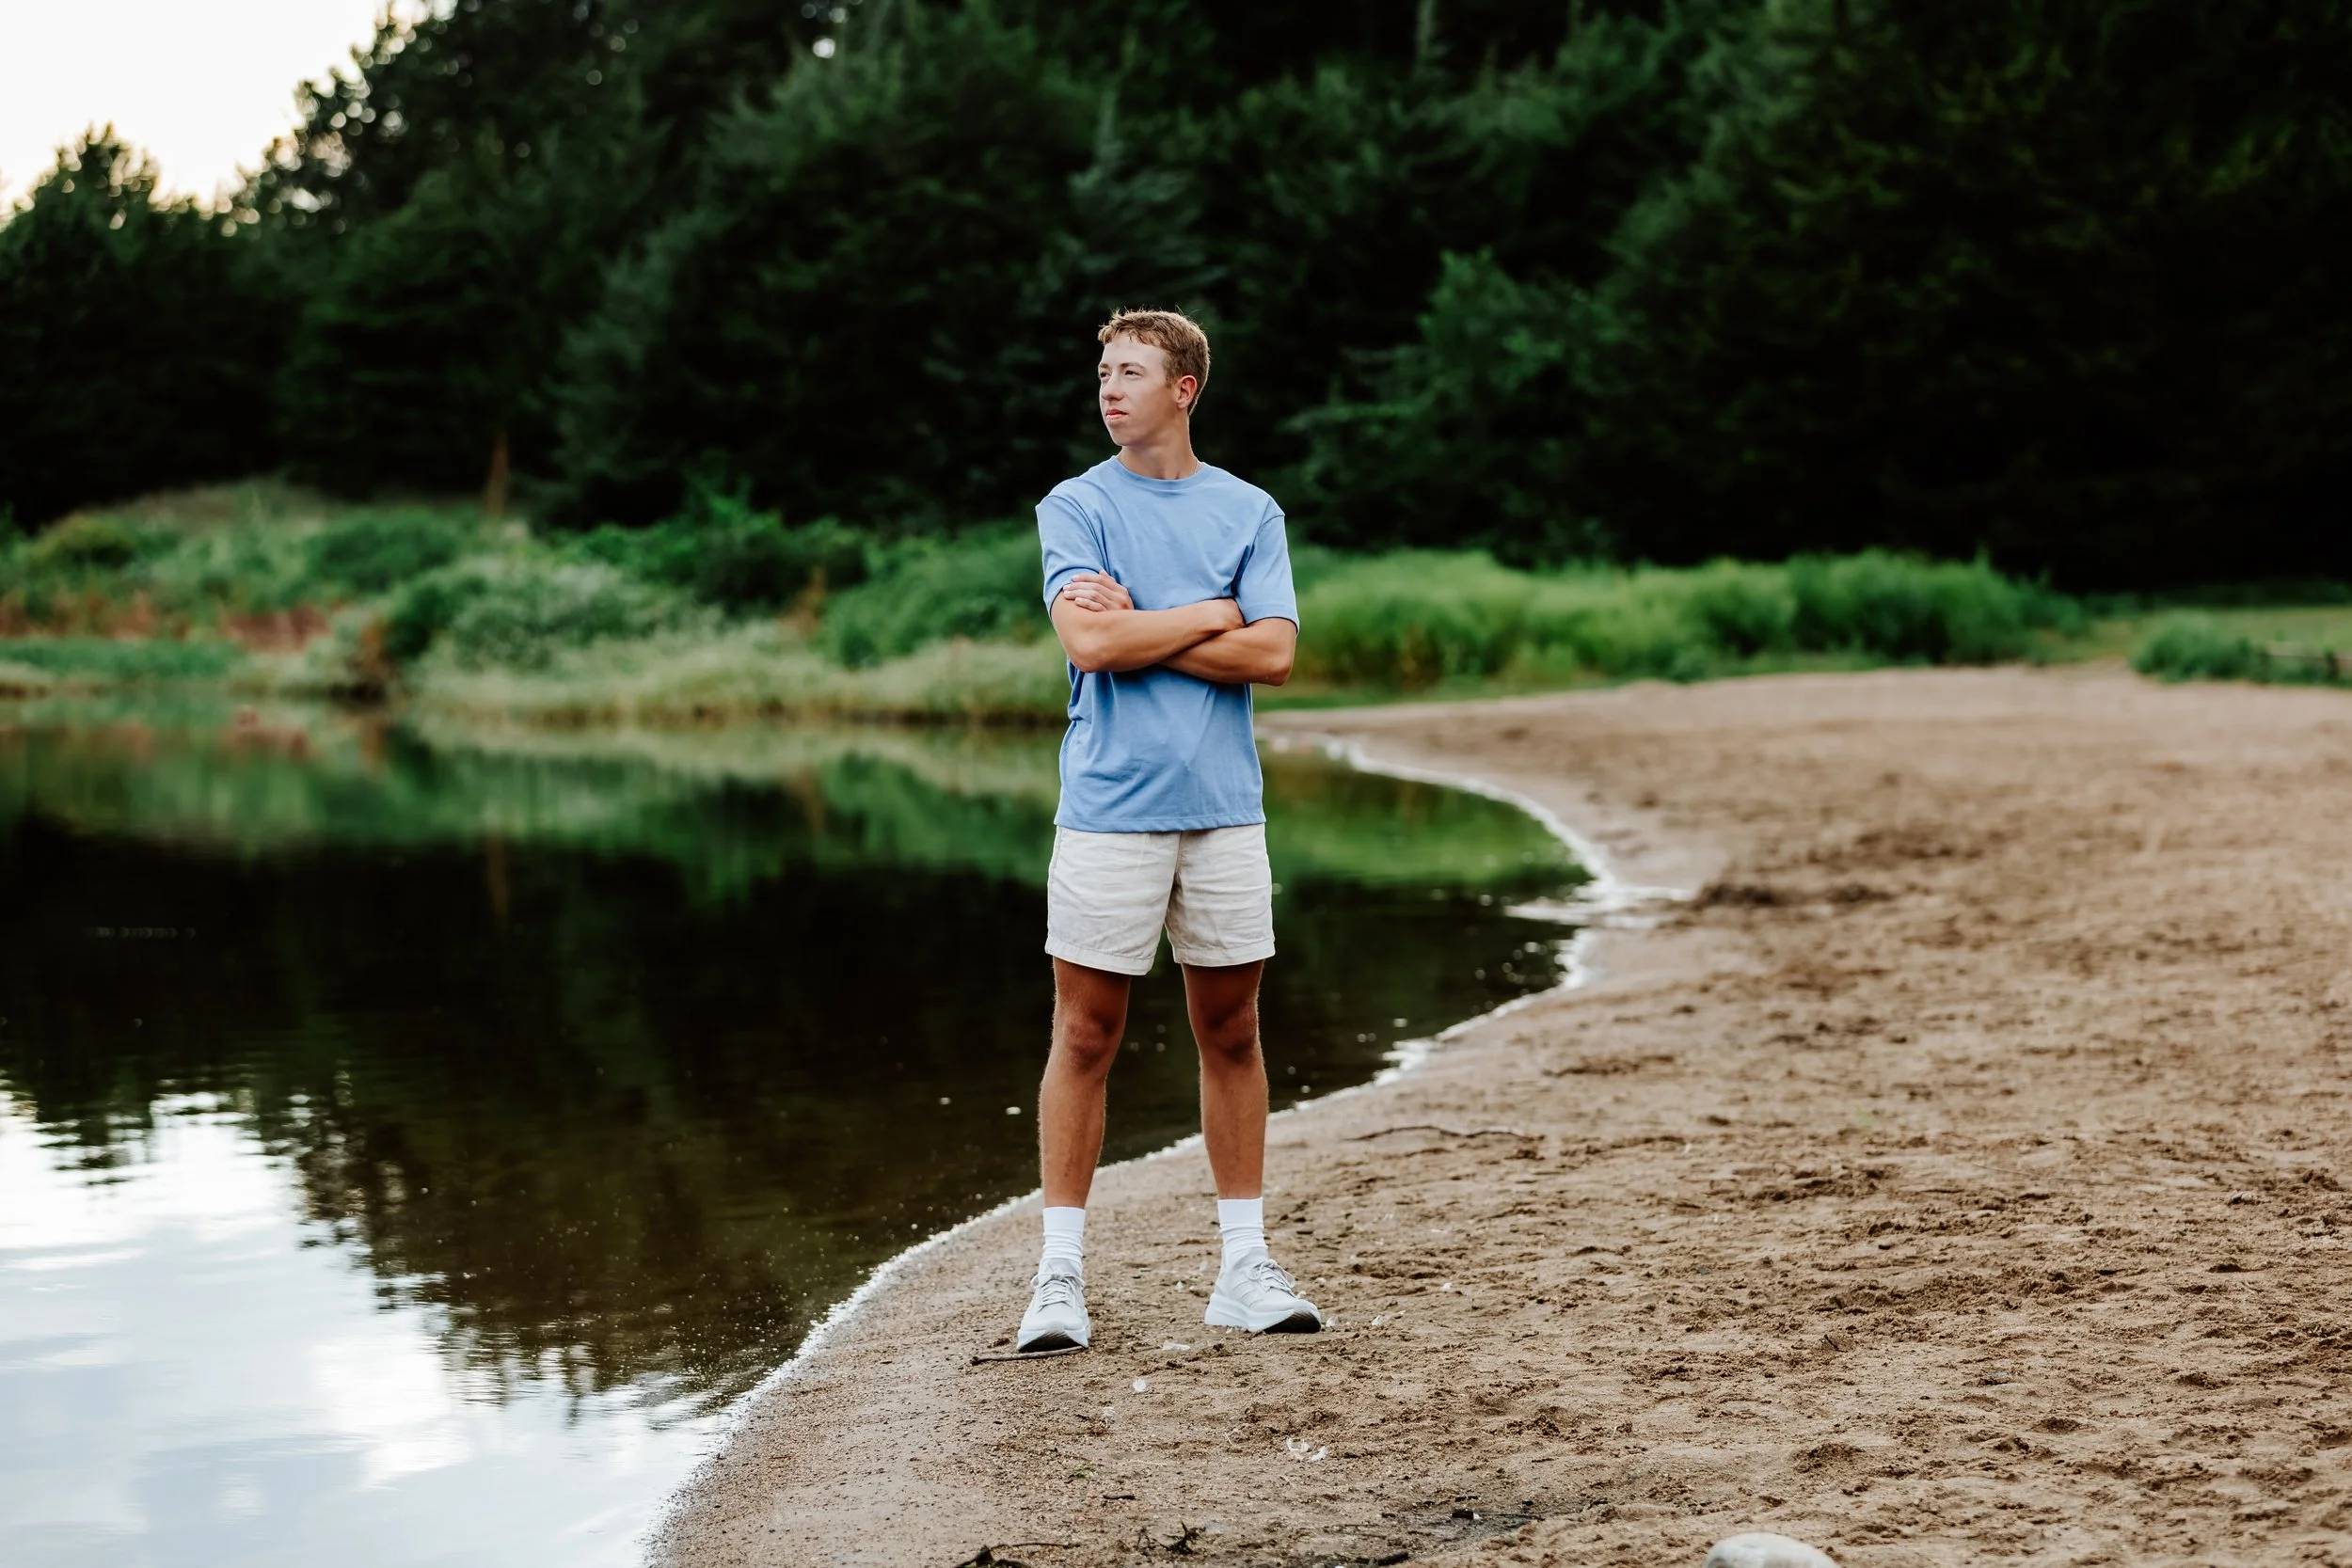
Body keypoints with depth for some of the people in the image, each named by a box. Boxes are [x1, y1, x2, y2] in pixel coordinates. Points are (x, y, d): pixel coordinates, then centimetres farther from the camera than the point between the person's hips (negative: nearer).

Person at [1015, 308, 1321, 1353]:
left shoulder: (1249, 511, 9)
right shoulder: (1075, 507, 3)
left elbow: (1274, 654, -3)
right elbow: (1089, 642, -13)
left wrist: (1139, 629, -7)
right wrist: (1211, 616, -4)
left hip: (1225, 806, 3)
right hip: (1109, 805, -2)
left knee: (1231, 1033, 7)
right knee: (1086, 1036, -2)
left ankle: (1245, 1267, 16)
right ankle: (1060, 1276, 4)